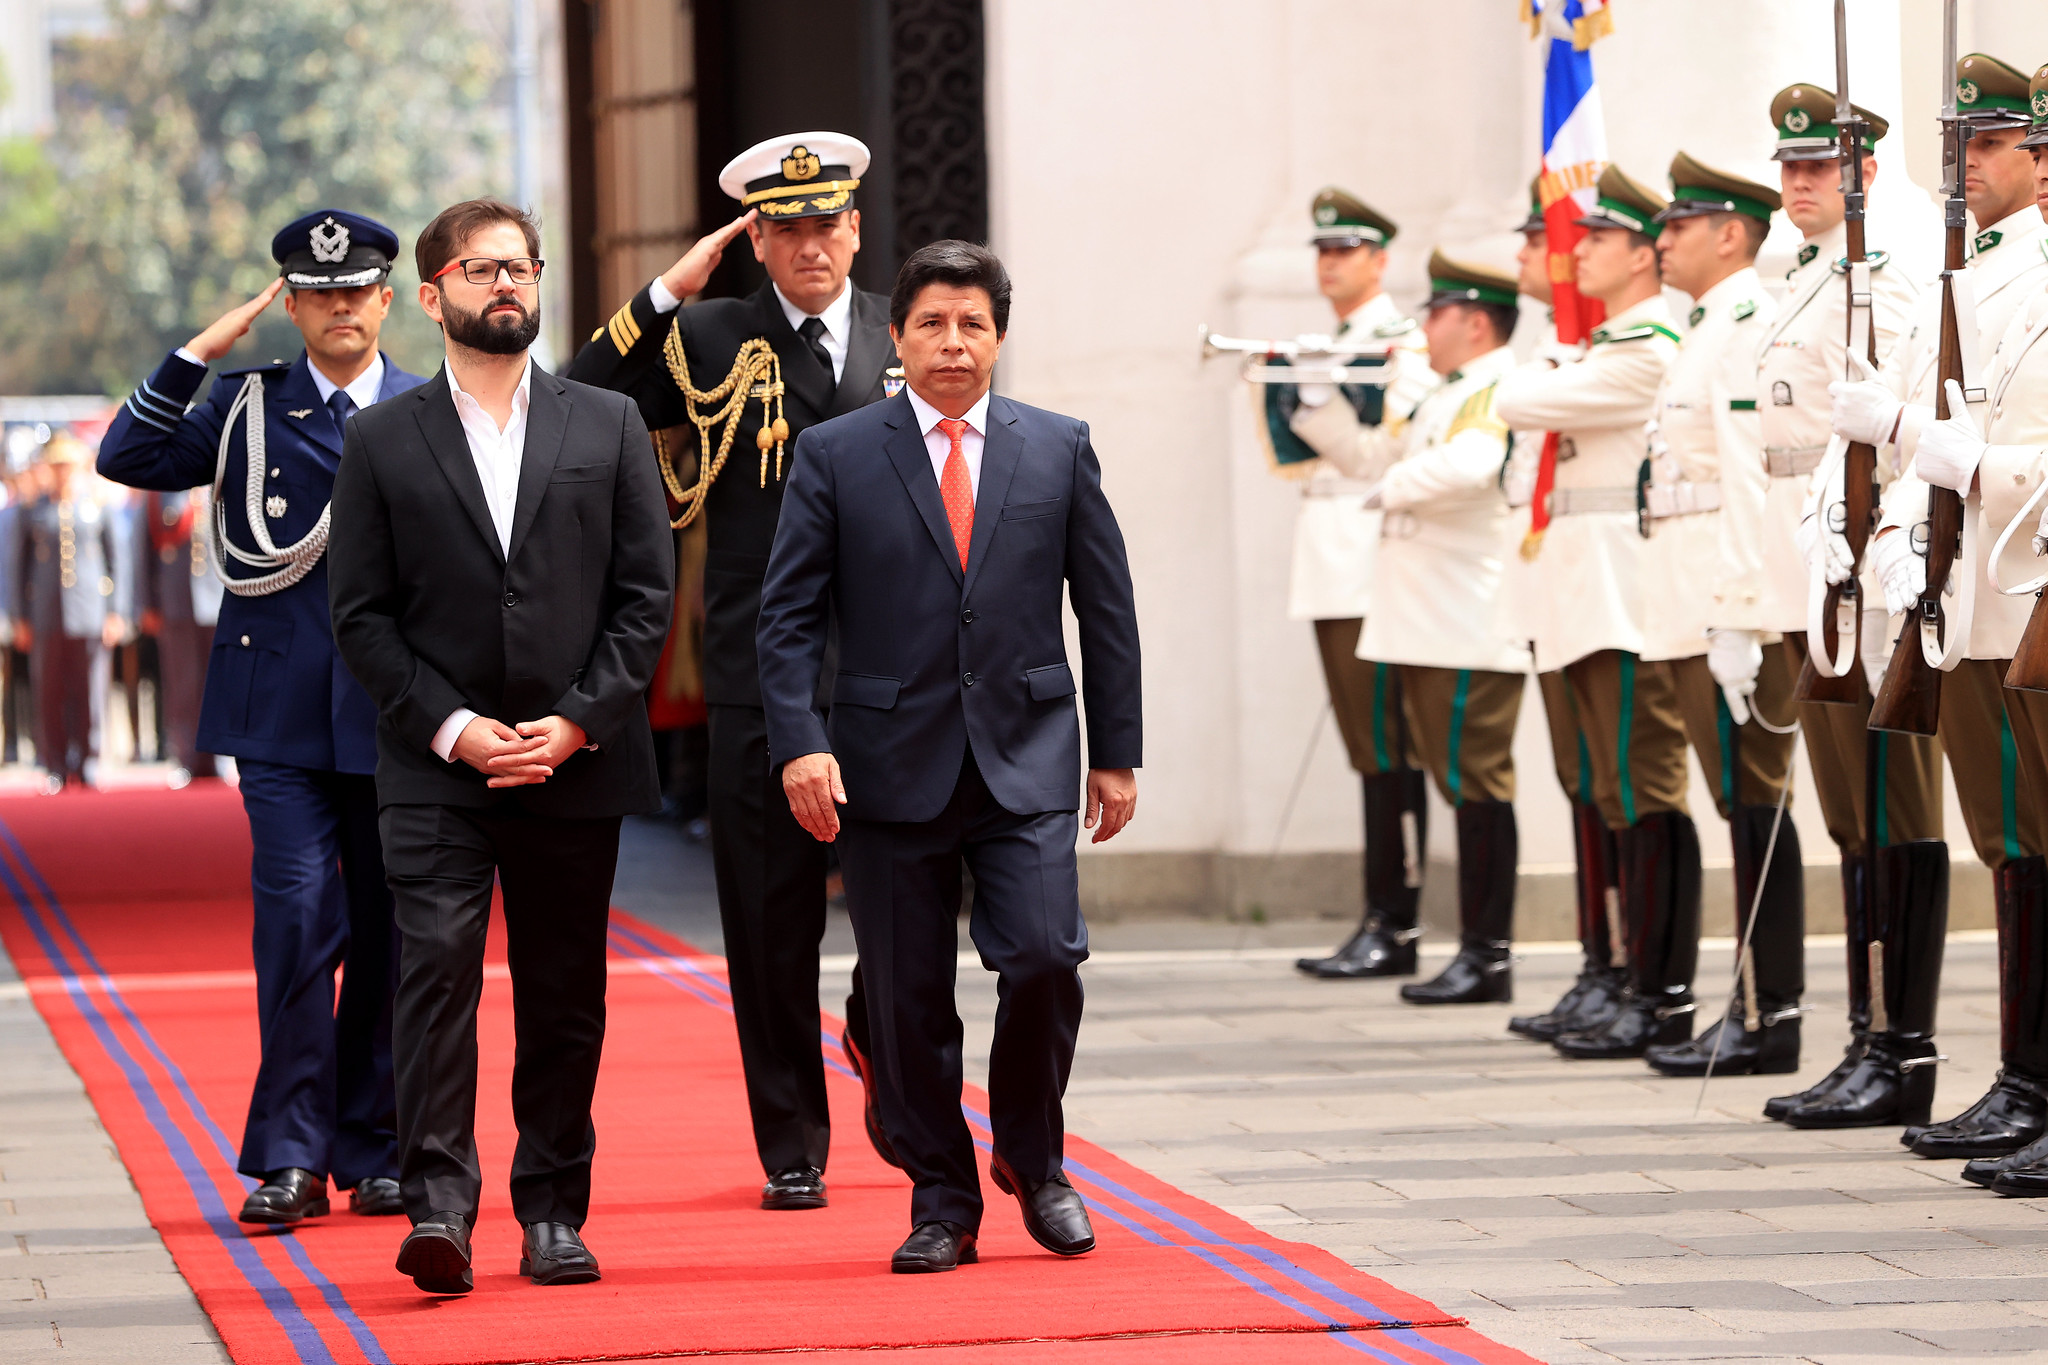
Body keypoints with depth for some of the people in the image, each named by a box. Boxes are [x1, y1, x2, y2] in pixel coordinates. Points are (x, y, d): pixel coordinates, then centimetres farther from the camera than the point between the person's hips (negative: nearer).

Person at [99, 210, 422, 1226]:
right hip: (282, 716, -1)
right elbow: (129, 458, 0)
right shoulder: (248, 408, 9)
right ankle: (289, 1158, -5)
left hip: (392, 713, 1)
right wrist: (201, 351, -5)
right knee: (297, 917, -10)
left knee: (388, 933, 6)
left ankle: (373, 1151, 16)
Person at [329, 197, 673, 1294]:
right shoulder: (382, 441, 5)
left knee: (565, 996, 6)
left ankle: (553, 1213, 14)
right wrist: (450, 726, -10)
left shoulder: (608, 425, 9)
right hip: (433, 767, -2)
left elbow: (647, 591, 4)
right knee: (436, 963, -16)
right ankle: (438, 1202, -20)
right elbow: (362, 616, 2)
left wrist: (579, 721, -7)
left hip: (576, 762, 2)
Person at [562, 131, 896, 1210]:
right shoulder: (708, 340, 4)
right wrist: (668, 292, -8)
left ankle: (887, 1066, 28)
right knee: (772, 920, 3)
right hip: (760, 676, -1)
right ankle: (792, 1147, 14)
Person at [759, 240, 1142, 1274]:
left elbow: (1106, 607, 11)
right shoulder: (834, 455, 3)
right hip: (891, 763, 0)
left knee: (1045, 958, -13)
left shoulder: (1058, 449, 8)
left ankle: (1031, 1158, 12)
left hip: (1027, 761, 0)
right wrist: (799, 743, -12)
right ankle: (942, 1202, 15)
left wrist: (1117, 753, 8)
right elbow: (789, 615, 0)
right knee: (907, 996, 1)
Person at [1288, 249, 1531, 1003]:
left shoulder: (1505, 393, -11)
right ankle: (1478, 948, 13)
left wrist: (1395, 485, -14)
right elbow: (1371, 456, 28)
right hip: (1429, 627, 10)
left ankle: (1488, 956, -6)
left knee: (1477, 782, -7)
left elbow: (1469, 465, -30)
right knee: (1460, 780, 10)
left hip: (1474, 627, -10)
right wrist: (1314, 394, 19)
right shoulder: (1445, 397, 21)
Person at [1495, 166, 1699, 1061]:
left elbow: (1518, 402, -13)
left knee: (1646, 796, -8)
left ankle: (1665, 999, -7)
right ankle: (1645, 988, 15)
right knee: (1625, 800, 11)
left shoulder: (1646, 353, -13)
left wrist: (1529, 380, 7)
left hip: (1630, 600, -10)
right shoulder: (1613, 347, 19)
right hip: (1595, 600, 10)